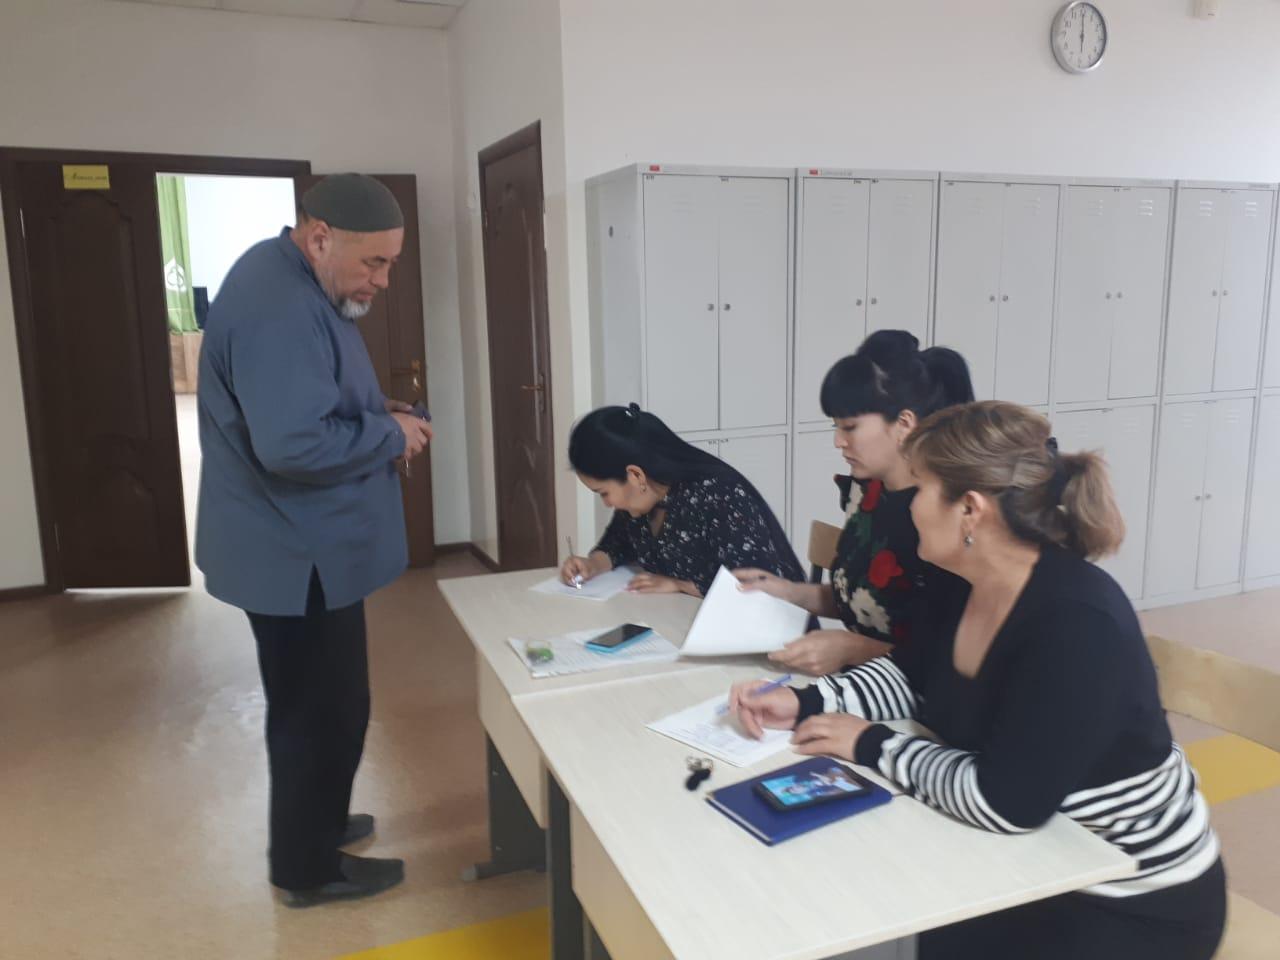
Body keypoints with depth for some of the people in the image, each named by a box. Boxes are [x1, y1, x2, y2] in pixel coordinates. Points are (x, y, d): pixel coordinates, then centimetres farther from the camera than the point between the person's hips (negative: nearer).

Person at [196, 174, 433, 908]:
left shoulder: (296, 288, 11)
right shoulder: (279, 306, -24)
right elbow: (293, 443, -34)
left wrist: (377, 413, 4)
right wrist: (390, 435, -19)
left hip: (302, 545, 11)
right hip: (296, 554, -11)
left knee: (312, 702, 23)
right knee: (325, 707, 4)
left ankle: (311, 825, 40)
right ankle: (309, 867, 22)